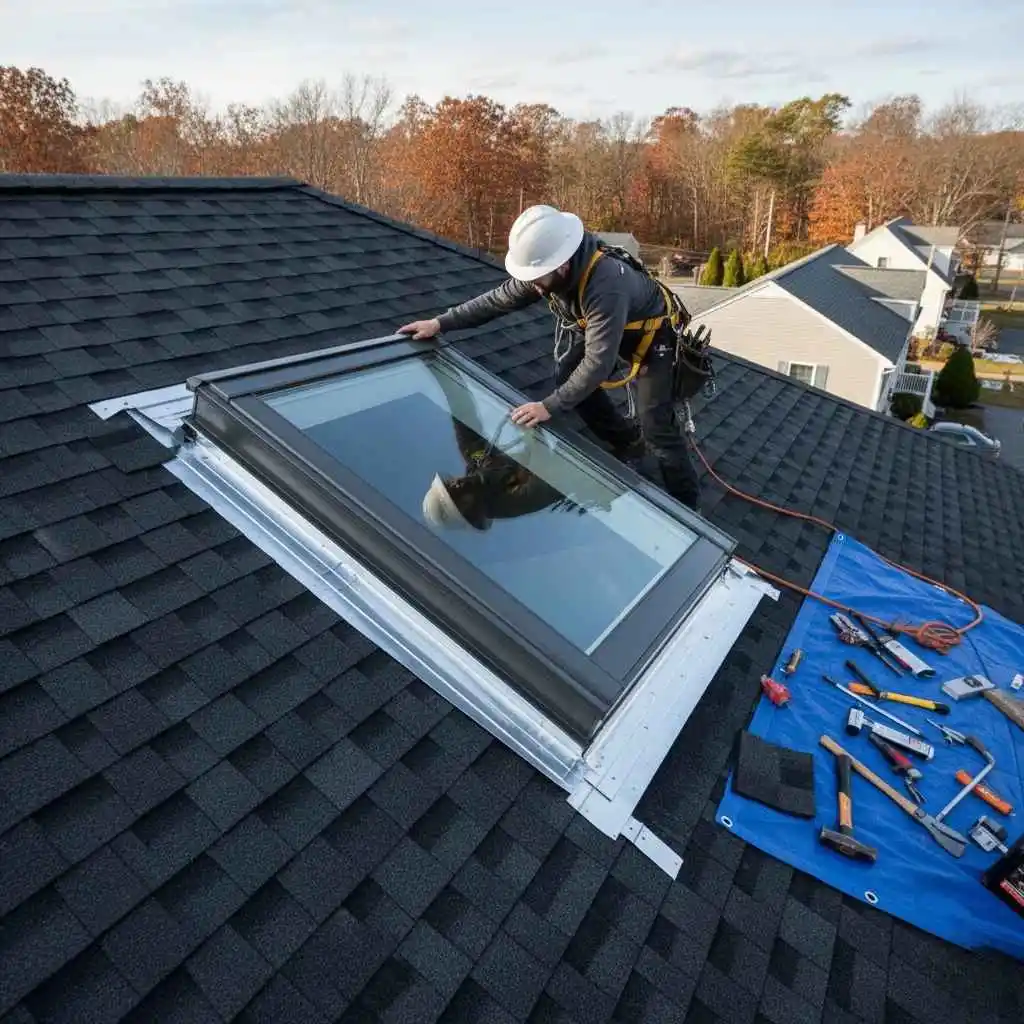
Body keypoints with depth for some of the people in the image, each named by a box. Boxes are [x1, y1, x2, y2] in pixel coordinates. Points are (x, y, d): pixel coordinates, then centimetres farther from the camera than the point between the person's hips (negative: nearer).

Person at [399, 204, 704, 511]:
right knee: (570, 381, 6)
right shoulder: (550, 269, -18)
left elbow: (597, 362, -41)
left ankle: (685, 505, 6)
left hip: (653, 336, -8)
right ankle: (627, 442, 25)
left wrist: (550, 406, -39)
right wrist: (440, 323, -12)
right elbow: (498, 299, -9)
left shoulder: (607, 287, -43)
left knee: (655, 427, -12)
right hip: (609, 329, 8)